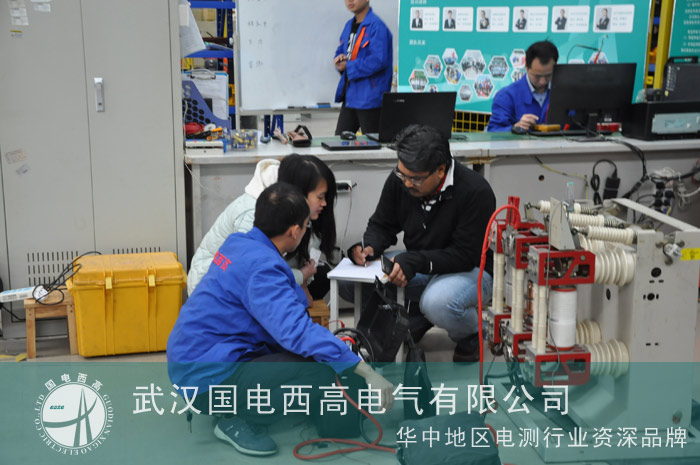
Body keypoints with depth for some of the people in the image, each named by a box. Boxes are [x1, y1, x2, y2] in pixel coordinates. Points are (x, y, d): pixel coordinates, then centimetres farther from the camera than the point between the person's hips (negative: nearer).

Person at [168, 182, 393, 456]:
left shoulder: (238, 243, 5)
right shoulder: (261, 267, -23)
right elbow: (297, 330, -34)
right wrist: (365, 372, -33)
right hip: (207, 379, -10)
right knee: (322, 372, -23)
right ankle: (238, 421, -6)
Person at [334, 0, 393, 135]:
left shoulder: (376, 26, -15)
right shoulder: (349, 25, 13)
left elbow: (378, 60, -23)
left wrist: (348, 66, -14)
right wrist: (340, 60, -1)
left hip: (369, 98, -9)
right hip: (350, 96, 9)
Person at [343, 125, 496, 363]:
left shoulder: (476, 192, -25)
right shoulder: (399, 181, -10)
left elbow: (466, 256, -26)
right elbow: (381, 225, 2)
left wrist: (413, 262, -38)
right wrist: (367, 247, -22)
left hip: (469, 271, -5)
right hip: (416, 267, 6)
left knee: (438, 303, -40)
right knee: (348, 283, -15)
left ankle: (470, 336, -2)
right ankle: (414, 321, 10)